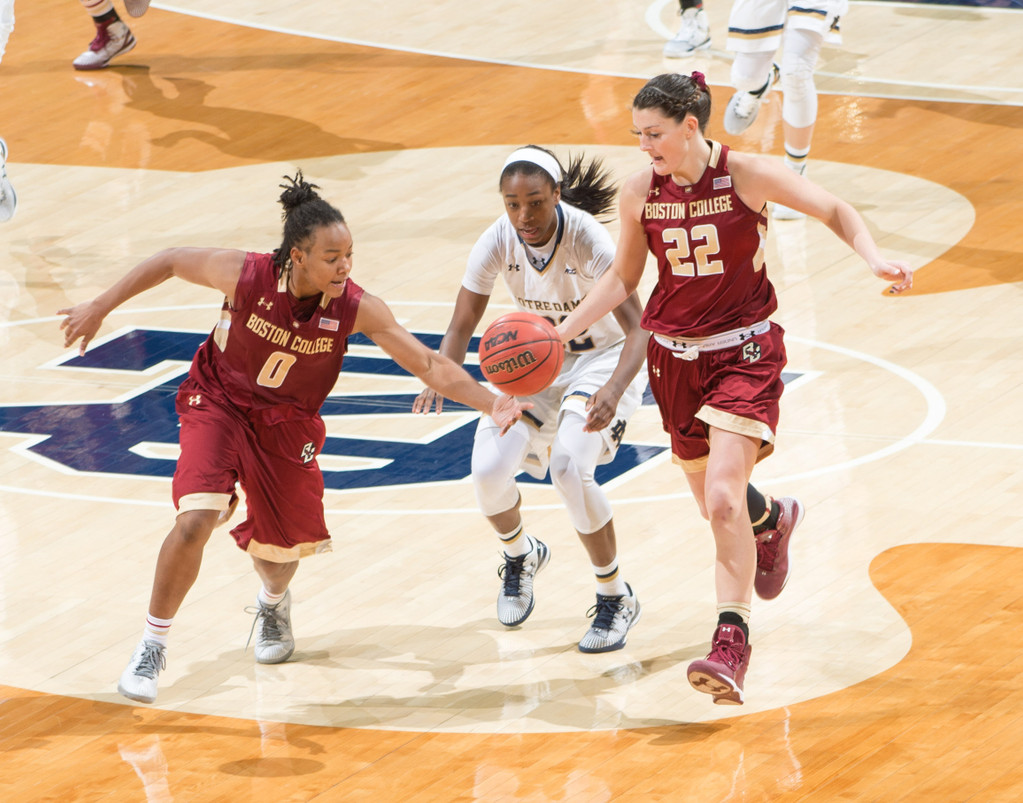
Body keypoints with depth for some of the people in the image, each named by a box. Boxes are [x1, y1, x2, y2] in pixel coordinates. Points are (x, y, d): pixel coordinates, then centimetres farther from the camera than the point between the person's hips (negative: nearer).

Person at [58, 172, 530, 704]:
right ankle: (151, 647, -3)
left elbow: (430, 365, -21)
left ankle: (273, 602, 51)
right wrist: (99, 308, -6)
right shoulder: (245, 276, -28)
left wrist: (490, 403, -34)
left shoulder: (357, 309, -24)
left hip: (287, 425, 2)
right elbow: (168, 262, -11)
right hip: (218, 405, -2)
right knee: (195, 521, -22)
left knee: (278, 548, 11)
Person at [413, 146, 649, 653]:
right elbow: (463, 324, -11)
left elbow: (637, 330, -33)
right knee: (488, 470, -14)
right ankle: (520, 556, 24)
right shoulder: (498, 242, -19)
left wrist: (613, 390, -53)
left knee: (568, 466, -27)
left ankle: (616, 599, -6)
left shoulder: (586, 238, -30)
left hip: (604, 359, -4)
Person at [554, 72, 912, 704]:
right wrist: (562, 332, -1)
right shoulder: (640, 193, -5)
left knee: (723, 499, -21)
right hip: (675, 358, 5)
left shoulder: (748, 176, -15)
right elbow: (622, 279, 8)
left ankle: (732, 638, -16)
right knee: (718, 505, 17)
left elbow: (835, 211, -4)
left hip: (745, 353, -5)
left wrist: (874, 256, -22)